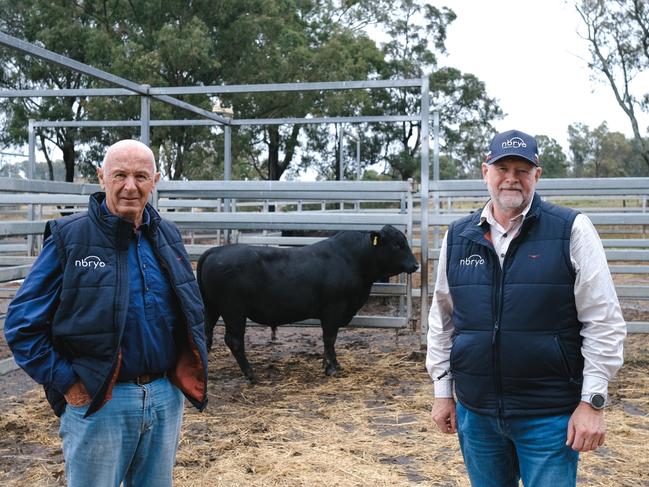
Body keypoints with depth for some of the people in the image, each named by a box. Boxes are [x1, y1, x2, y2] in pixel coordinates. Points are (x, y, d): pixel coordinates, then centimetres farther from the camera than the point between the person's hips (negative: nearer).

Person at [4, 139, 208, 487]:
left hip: (166, 397, 5)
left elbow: (192, 311, 18)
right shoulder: (68, 236, -8)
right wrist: (65, 383, -12)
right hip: (97, 402, -4)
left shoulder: (167, 236, 7)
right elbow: (22, 323, -8)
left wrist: (190, 371, 8)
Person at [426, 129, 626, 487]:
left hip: (549, 415, -3)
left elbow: (603, 321, -8)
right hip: (475, 412, 4)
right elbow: (442, 319, 11)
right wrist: (442, 391, 10)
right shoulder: (458, 236, 4)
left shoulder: (571, 230, -7)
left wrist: (592, 402, -10)